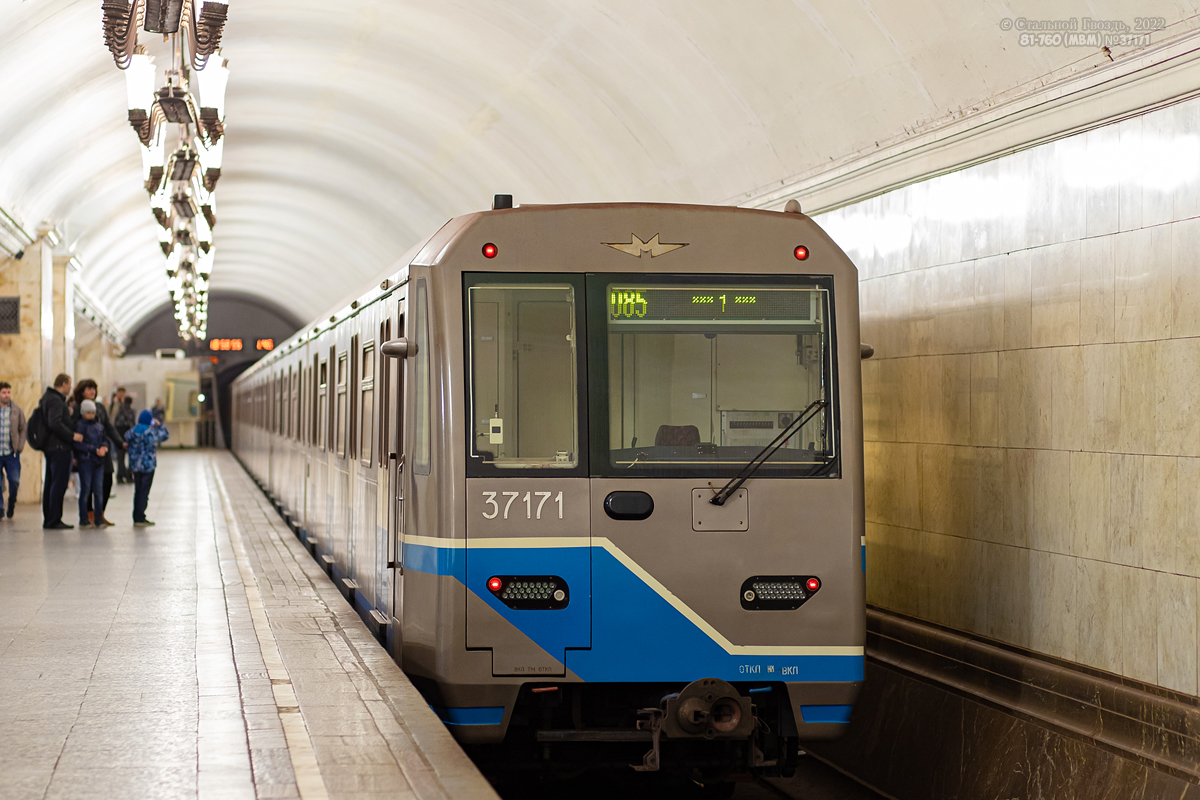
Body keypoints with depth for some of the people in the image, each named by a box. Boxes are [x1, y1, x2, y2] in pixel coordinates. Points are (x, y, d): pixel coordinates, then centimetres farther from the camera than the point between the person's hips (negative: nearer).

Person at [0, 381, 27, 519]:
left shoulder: (17, 410, 3)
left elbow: (23, 429, 10)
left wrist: (20, 447, 0)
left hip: (11, 453, 0)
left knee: (14, 481, -8)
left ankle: (12, 503, 18)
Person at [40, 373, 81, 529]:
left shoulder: (46, 398, 18)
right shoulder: (55, 400, -15)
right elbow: (55, 423, -25)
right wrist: (72, 435, -21)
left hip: (49, 446, 11)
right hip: (59, 447, -11)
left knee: (50, 484, 13)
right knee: (59, 483, -8)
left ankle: (48, 519, 18)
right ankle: (54, 521, -7)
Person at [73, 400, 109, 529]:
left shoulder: (99, 425, 13)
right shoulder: (80, 425, -4)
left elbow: (105, 438, 15)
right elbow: (78, 444, -11)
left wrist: (104, 447, -9)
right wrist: (94, 450, -18)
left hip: (99, 461, 5)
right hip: (86, 461, -5)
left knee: (99, 490, 5)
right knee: (85, 490, -2)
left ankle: (99, 519, 11)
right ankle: (84, 520, 3)